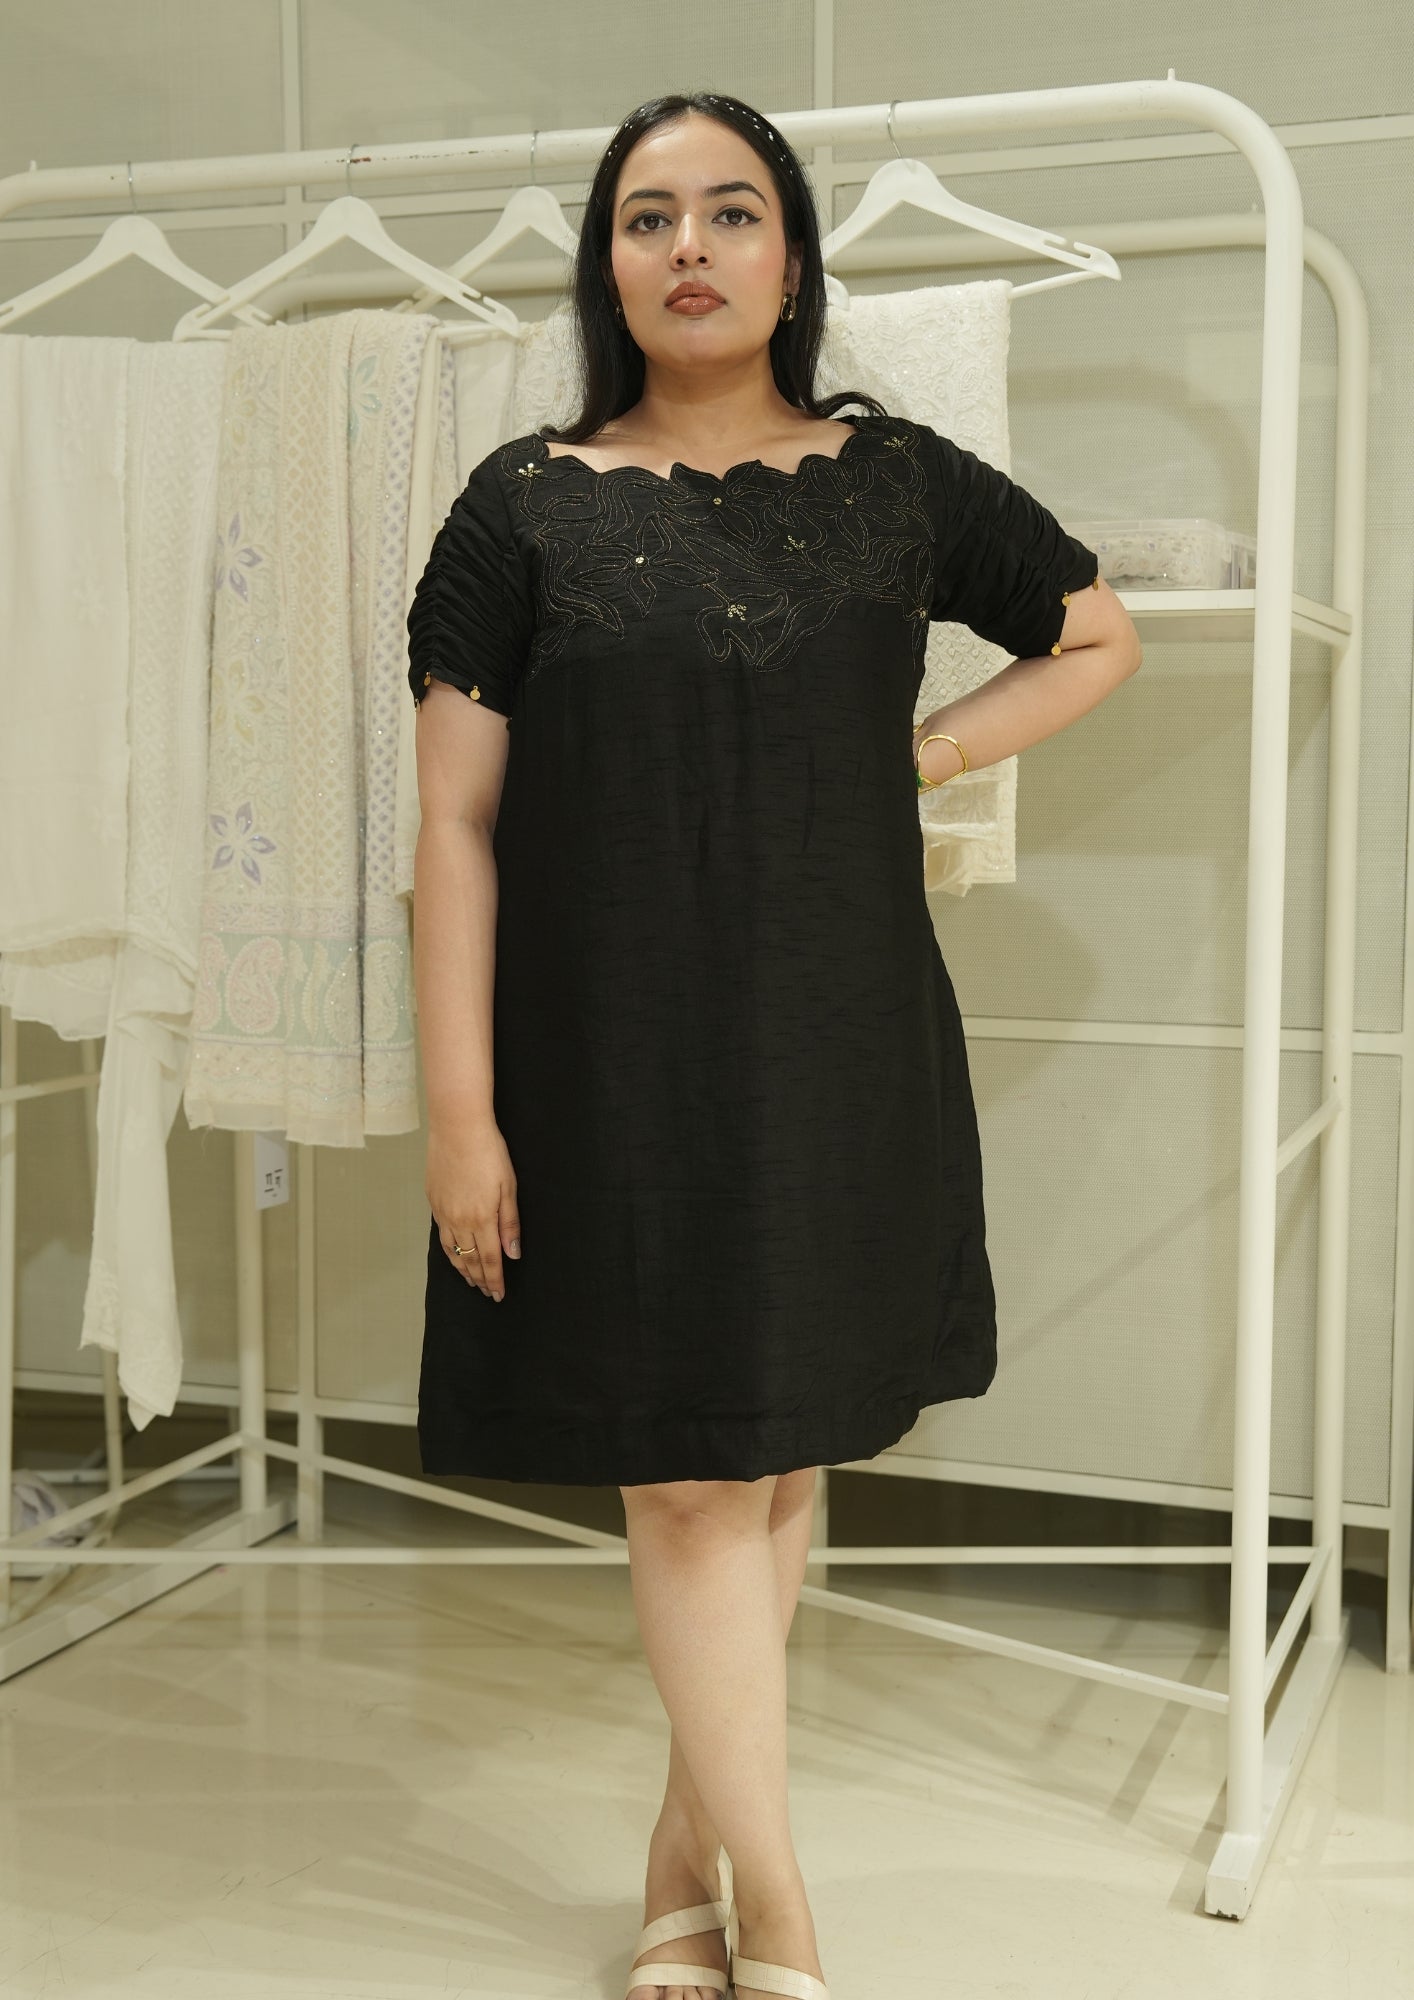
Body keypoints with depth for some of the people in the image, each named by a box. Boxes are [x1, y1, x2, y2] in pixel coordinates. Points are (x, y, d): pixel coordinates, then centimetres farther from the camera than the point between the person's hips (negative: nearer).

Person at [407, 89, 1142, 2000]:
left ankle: (692, 1845, 26)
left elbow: (1101, 636, 17)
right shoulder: (527, 507, -1)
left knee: (778, 1457, 9)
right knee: (683, 1472, -1)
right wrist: (459, 1104, -9)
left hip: (837, 1053, 2)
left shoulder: (897, 480, 3)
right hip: (617, 1065, -2)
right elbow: (456, 822, -3)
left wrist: (920, 756, 1)